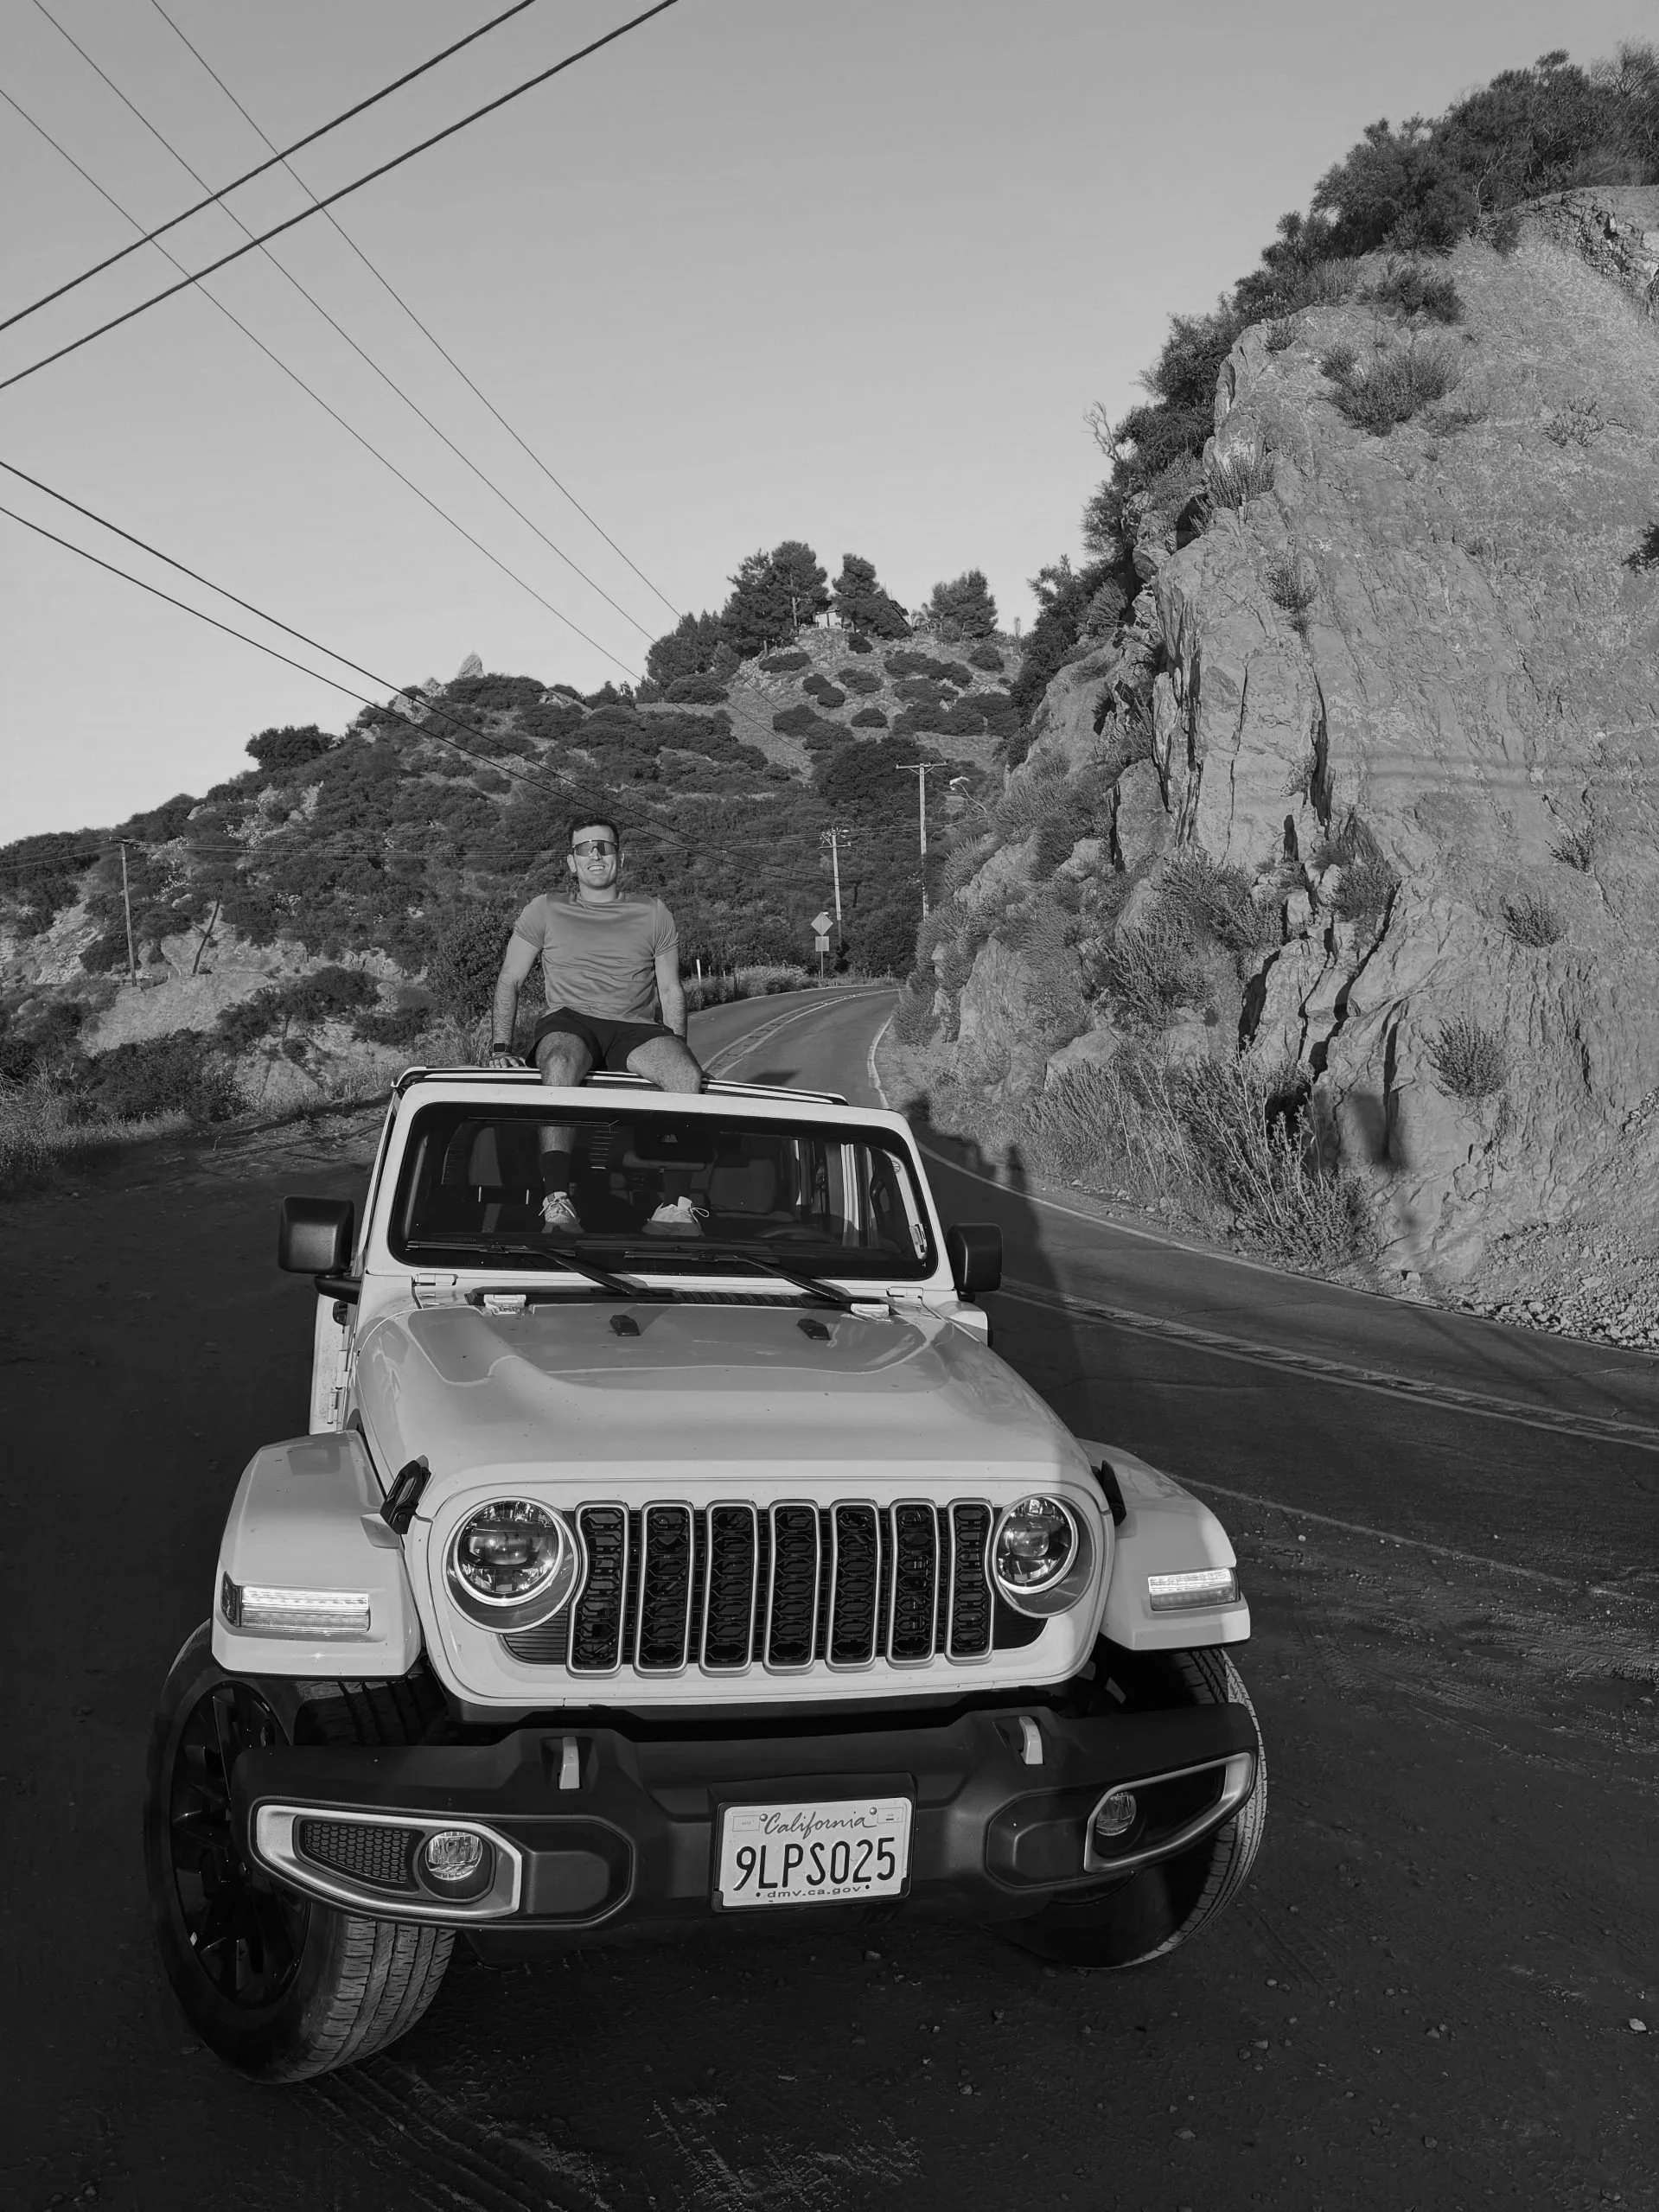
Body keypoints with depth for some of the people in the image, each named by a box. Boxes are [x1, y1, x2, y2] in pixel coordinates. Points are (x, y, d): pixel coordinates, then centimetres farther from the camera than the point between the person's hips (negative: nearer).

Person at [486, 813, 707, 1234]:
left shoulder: (653, 913, 18)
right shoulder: (546, 909, 15)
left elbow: (670, 990, 19)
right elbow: (509, 980, 14)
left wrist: (676, 1046, 4)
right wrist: (500, 1046, 1)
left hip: (635, 1027, 1)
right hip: (569, 1023, -1)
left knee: (688, 1076, -32)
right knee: (560, 1065, -40)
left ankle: (677, 1206, -35)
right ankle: (557, 1200, -46)